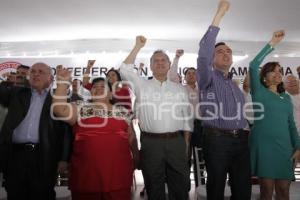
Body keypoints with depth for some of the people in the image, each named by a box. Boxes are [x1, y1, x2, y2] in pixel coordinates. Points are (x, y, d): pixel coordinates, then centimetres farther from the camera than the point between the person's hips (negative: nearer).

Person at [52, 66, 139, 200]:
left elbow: (131, 136, 17)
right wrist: (62, 83, -12)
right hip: (86, 173, -1)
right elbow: (59, 109, -10)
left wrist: (136, 156, 18)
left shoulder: (123, 112, 12)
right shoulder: (81, 109, 5)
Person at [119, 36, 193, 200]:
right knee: (154, 187, 10)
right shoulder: (142, 85, 8)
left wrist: (186, 144, 5)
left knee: (180, 185, 9)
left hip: (176, 141, 2)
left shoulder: (179, 89, 12)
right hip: (151, 142, -1)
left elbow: (186, 118, 11)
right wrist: (138, 46, -4)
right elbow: (125, 70, -6)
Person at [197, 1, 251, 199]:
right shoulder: (208, 79, 1)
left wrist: (245, 133, 12)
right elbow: (203, 53, -17)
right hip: (217, 139, -6)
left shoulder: (236, 86, 22)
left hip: (241, 140, 6)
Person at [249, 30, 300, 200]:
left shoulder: (286, 98, 16)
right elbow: (253, 66, -12)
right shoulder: (259, 92, 2)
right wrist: (272, 44, -10)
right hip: (264, 145, -4)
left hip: (284, 146, 5)